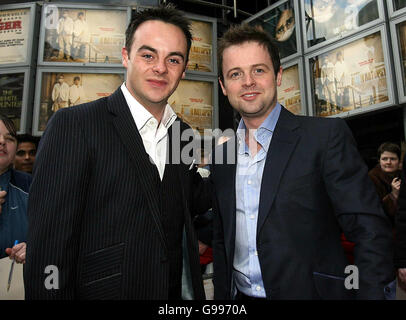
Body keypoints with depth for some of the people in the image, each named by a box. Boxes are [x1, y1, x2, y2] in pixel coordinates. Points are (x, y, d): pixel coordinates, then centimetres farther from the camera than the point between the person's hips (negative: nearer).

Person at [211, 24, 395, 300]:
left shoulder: (327, 135, -12)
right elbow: (222, 240, 9)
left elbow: (370, 230, -15)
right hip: (240, 294, 5)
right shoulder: (221, 156, 3)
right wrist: (221, 295, 6)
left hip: (310, 292, -4)